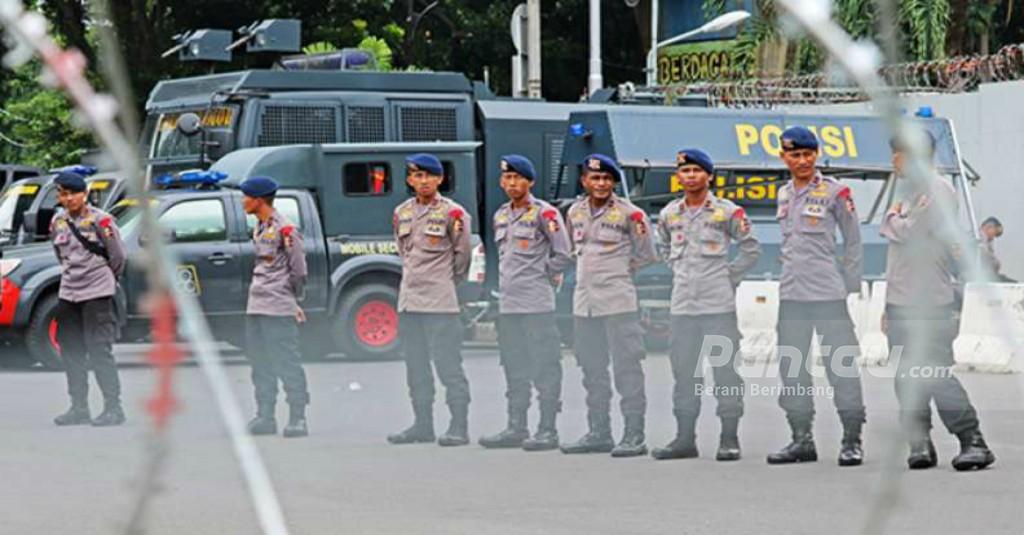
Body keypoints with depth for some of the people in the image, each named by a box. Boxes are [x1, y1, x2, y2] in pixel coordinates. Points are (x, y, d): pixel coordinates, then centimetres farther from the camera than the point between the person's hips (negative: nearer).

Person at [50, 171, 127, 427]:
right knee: (71, 352, 8)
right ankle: (79, 407, 16)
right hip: (68, 294, 6)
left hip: (97, 294, -6)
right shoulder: (58, 222, 8)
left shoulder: (100, 220, -9)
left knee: (99, 351, -9)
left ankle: (113, 407, -6)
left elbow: (118, 256, -1)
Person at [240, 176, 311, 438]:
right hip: (256, 307, 9)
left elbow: (299, 271, -9)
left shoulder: (285, 229, -12)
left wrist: (292, 298, 0)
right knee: (260, 362, 11)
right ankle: (265, 416, 17)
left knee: (287, 362, -7)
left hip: (278, 308, -9)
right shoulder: (259, 227, 15)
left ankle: (298, 418, -5)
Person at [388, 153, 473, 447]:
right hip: (408, 300, 6)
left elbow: (463, 253, 0)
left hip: (441, 302, -6)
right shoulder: (402, 213, 11)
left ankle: (459, 427, -7)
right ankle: (423, 425, 18)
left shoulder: (452, 212, -6)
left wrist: (447, 281, 6)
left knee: (448, 365, -8)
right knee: (416, 368, 11)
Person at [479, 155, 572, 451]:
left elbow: (563, 255, -8)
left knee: (544, 368, -6)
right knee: (514, 369, 12)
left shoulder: (544, 213, -6)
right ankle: (516, 428, 18)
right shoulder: (500, 216, 16)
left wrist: (541, 274, -4)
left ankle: (547, 430, -5)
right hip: (507, 304, 8)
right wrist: (506, 279, 15)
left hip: (537, 304, -8)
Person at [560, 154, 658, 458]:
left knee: (627, 367, -8)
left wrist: (621, 272, 7)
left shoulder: (628, 213, -6)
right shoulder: (575, 212, 11)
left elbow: (646, 255, 2)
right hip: (584, 302, 7)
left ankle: (634, 435, -7)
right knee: (592, 370, 12)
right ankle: (598, 433, 20)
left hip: (619, 303, -6)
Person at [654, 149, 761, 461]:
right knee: (683, 371, 7)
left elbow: (751, 250, 4)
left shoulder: (727, 212, -3)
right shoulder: (669, 214, 9)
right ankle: (685, 438, 13)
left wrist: (730, 278, 1)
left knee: (725, 370, -4)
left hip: (718, 305, -4)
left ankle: (729, 439, 0)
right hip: (682, 305, 4)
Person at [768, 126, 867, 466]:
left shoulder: (834, 192, -5)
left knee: (841, 364, -6)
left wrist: (850, 284, -3)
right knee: (791, 368, 8)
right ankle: (801, 440, 15)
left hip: (827, 295, -6)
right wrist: (791, 267, 15)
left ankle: (851, 439, -2)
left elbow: (853, 241, -1)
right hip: (791, 295, 6)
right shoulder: (784, 195, 13)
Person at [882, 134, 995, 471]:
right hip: (901, 304, 9)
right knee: (907, 379, 6)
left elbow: (910, 232, -20)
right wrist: (888, 306, 21)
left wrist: (891, 218, 2)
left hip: (929, 304, -9)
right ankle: (919, 443, 9)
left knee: (937, 376, -12)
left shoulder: (937, 191, -8)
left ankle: (973, 441, -8)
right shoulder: (909, 192, 21)